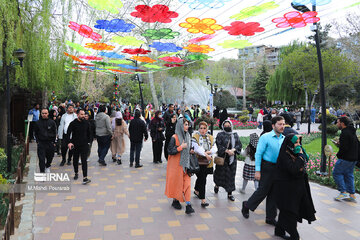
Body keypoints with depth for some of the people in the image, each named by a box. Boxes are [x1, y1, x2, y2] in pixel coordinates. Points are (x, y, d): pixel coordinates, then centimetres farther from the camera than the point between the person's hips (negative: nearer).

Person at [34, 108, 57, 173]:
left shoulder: (52, 122, 2)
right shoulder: (37, 123, 3)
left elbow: (54, 133, 7)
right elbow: (35, 133, 12)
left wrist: (53, 142, 4)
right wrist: (37, 141, 3)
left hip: (50, 143, 1)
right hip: (41, 143, -1)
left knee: (50, 157, 13)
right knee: (41, 159, -5)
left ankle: (47, 166, 40)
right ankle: (42, 171, 2)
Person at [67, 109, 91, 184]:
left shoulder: (87, 123, 3)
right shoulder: (73, 123, -5)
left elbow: (89, 133, 13)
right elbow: (68, 133, -8)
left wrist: (88, 142, 8)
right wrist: (69, 142, -20)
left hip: (84, 145, 0)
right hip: (75, 145, 0)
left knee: (84, 161, -8)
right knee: (75, 160, 15)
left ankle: (85, 178, -12)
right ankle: (76, 173, 38)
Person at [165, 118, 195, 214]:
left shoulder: (187, 136, 7)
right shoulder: (174, 138, -13)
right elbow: (170, 151, -16)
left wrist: (191, 151, 5)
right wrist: (181, 147, -21)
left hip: (185, 164, 5)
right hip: (176, 164, -5)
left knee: (187, 183, -1)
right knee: (176, 182, 7)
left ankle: (188, 205, -1)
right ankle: (175, 201, 29)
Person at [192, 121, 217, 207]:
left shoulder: (210, 137, 10)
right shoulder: (195, 137, -5)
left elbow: (215, 149, 1)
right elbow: (197, 148, -17)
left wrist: (208, 152, -18)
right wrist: (206, 154, -21)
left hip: (207, 162, 5)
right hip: (198, 161, -5)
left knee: (200, 178, 20)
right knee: (202, 180, -9)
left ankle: (196, 190, 47)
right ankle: (203, 200, -4)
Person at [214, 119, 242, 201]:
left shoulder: (235, 135, 9)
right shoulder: (220, 135, -2)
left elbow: (239, 144, 3)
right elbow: (219, 145, -11)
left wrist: (233, 149, -15)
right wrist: (227, 150, -21)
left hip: (232, 158, 3)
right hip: (222, 158, -3)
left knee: (231, 175, 4)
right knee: (221, 173, 5)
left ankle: (230, 193, 14)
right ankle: (217, 185, 37)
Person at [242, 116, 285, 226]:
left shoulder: (284, 138, 7)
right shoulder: (265, 137, -10)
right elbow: (258, 154, -11)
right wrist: (257, 170, -15)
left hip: (279, 168, 5)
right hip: (267, 167, -5)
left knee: (274, 193, 11)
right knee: (263, 191, 1)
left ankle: (270, 218, 24)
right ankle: (246, 206, 26)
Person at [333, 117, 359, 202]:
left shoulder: (344, 133, -18)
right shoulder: (352, 132, 13)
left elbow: (344, 148, -24)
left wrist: (339, 155, -5)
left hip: (346, 158, -10)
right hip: (353, 158, 10)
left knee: (336, 173, 1)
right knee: (348, 175, 16)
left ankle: (343, 192, 0)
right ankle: (352, 195, 19)